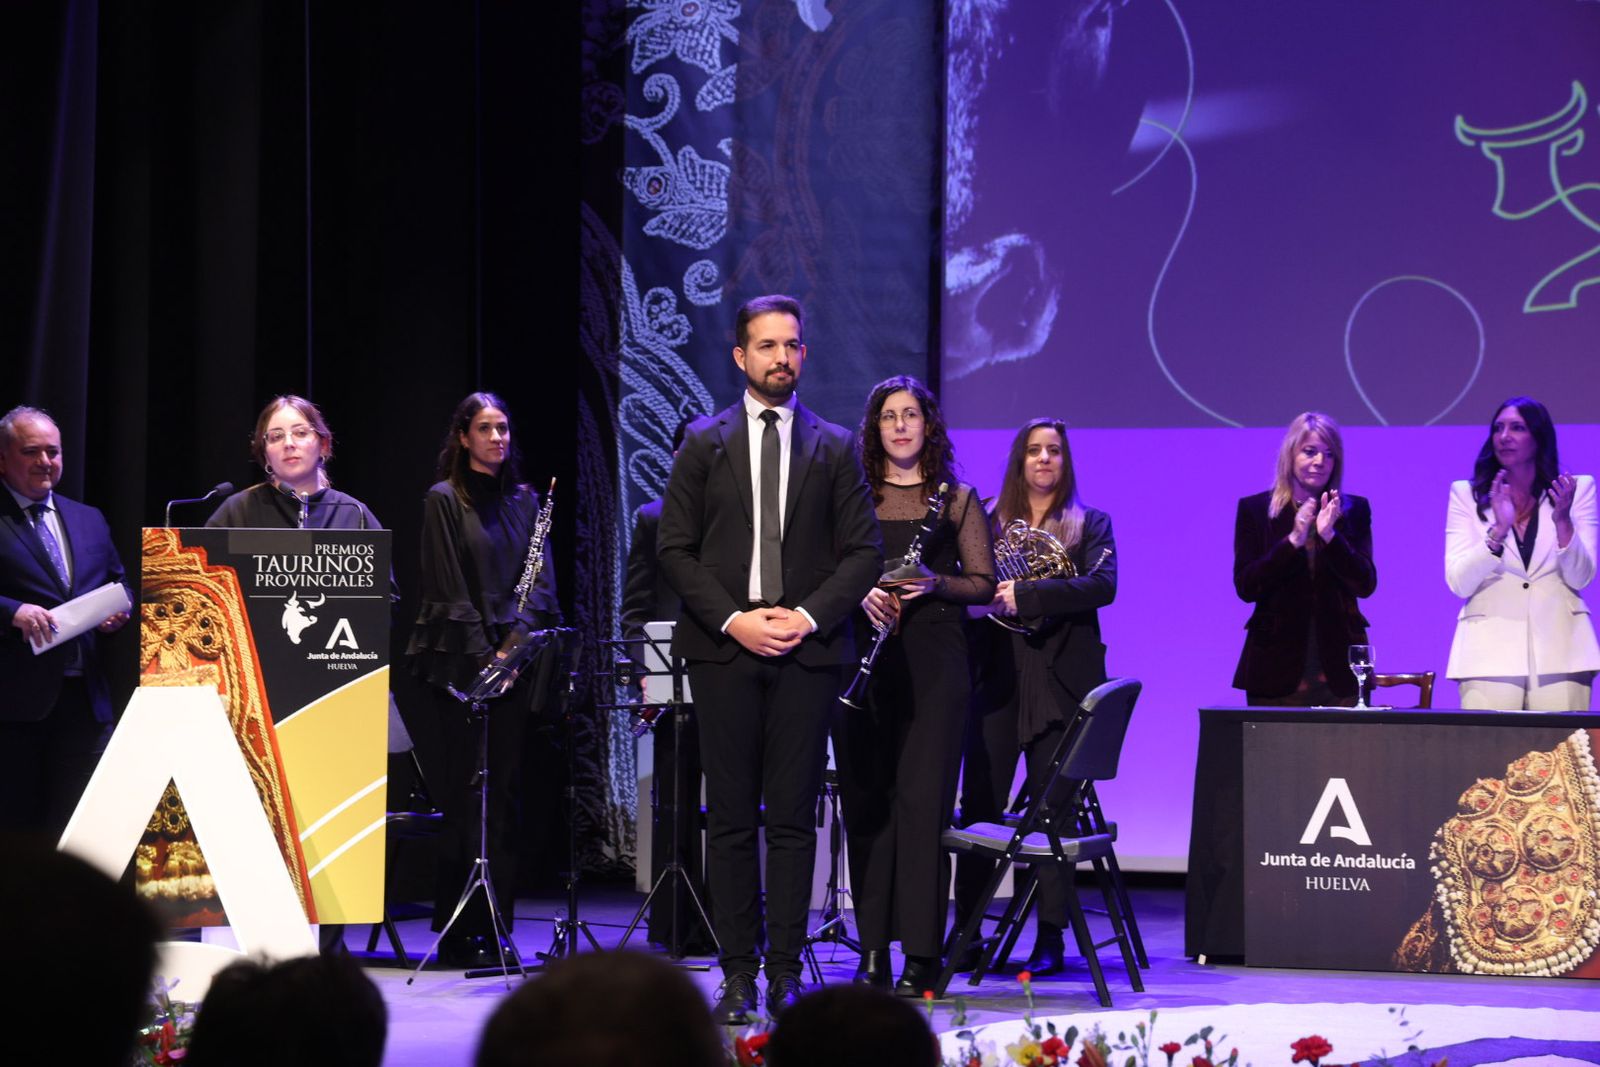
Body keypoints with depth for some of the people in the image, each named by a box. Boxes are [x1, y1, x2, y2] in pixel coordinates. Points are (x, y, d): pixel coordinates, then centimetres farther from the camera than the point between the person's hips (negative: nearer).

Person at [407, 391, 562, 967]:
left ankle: (497, 924, 6)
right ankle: (460, 931, -1)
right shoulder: (444, 500, 0)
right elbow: (448, 590, -5)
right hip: (460, 659, -4)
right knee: (465, 788, -4)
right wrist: (482, 656, -12)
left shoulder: (523, 499, 14)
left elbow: (541, 580, 11)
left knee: (505, 789, 3)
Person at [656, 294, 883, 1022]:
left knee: (793, 817, 0)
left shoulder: (835, 449, 9)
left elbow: (863, 551, 6)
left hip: (806, 650, 0)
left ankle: (786, 973, 4)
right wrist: (733, 619, -8)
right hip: (723, 649, 0)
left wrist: (807, 616, -8)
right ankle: (738, 973, 4)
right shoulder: (704, 444, 8)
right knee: (731, 818, 1)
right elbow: (675, 548, 4)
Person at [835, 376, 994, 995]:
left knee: (923, 799, -8)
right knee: (865, 800, 0)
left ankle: (922, 953, -6)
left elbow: (984, 583, 6)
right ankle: (873, 950, 7)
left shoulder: (957, 499, 9)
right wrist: (860, 594, -11)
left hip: (934, 660, -2)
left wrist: (936, 584, -12)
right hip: (864, 660, 2)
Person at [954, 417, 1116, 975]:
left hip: (1060, 680, -2)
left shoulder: (1091, 525, 8)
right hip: (999, 678, 2)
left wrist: (1027, 594, -17)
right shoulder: (993, 524, 14)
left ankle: (1050, 938, 4)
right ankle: (965, 933, 3)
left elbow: (1102, 585, -9)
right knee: (979, 808, -2)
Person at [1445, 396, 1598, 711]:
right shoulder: (1467, 495, 8)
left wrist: (1563, 521, -14)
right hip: (1490, 654, 0)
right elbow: (1459, 584, -3)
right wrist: (1498, 530, -17)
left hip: (1559, 653, 0)